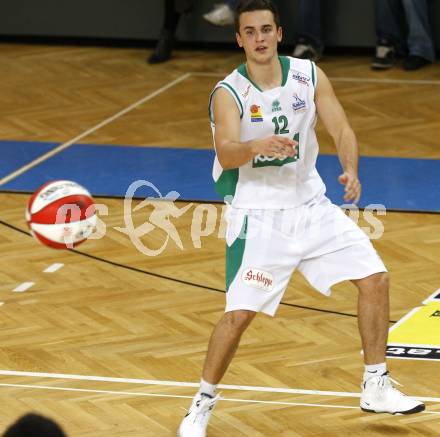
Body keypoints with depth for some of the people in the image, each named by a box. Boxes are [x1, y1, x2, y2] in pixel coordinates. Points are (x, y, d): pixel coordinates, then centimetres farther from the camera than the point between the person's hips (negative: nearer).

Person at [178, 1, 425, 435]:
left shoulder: (309, 75, -3)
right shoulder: (228, 93, -15)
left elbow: (342, 130, -5)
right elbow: (226, 154, -30)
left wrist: (351, 170, -25)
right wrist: (258, 146, -52)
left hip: (311, 204, 5)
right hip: (258, 214, -5)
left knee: (375, 279, 1)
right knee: (239, 312, -13)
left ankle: (376, 388, 15)